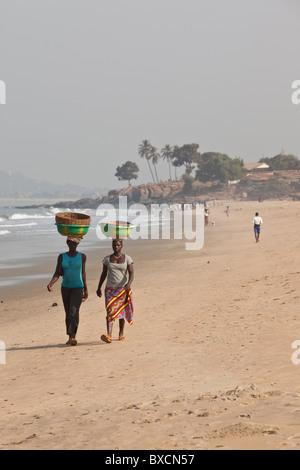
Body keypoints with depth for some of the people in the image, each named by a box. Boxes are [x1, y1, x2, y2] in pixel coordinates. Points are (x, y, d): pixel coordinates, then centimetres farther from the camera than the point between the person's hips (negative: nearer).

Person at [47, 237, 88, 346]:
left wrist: (86, 289, 13)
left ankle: (73, 336, -25)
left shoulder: (82, 257, -1)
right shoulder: (62, 257, 1)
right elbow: (57, 274, -4)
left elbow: (83, 273, 9)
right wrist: (51, 284, -22)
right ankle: (70, 337, 19)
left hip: (78, 288, -2)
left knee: (74, 311, -19)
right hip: (65, 288, 3)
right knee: (68, 313, 8)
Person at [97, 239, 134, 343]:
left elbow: (131, 273, -8)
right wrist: (99, 288, 11)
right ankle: (109, 335, -25)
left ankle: (121, 333, 26)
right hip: (110, 289, 0)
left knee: (122, 311, 10)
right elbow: (104, 274, 12)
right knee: (110, 311, -13)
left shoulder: (127, 259, 0)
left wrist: (129, 284, -26)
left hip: (123, 289, 0)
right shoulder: (107, 259, 6)